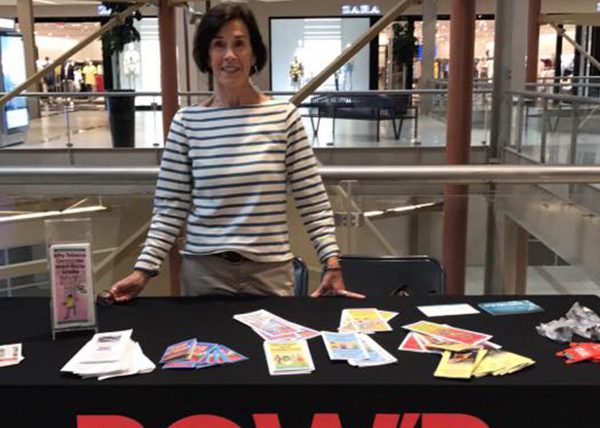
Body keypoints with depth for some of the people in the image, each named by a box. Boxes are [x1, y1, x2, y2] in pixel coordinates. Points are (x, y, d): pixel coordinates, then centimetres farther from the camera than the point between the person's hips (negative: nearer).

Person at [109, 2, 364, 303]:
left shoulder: (284, 116, -3)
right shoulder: (186, 122, -2)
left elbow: (312, 202, -1)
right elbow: (170, 208, 0)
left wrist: (332, 264, -8)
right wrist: (144, 269, -10)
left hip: (270, 271, 0)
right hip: (203, 270, 0)